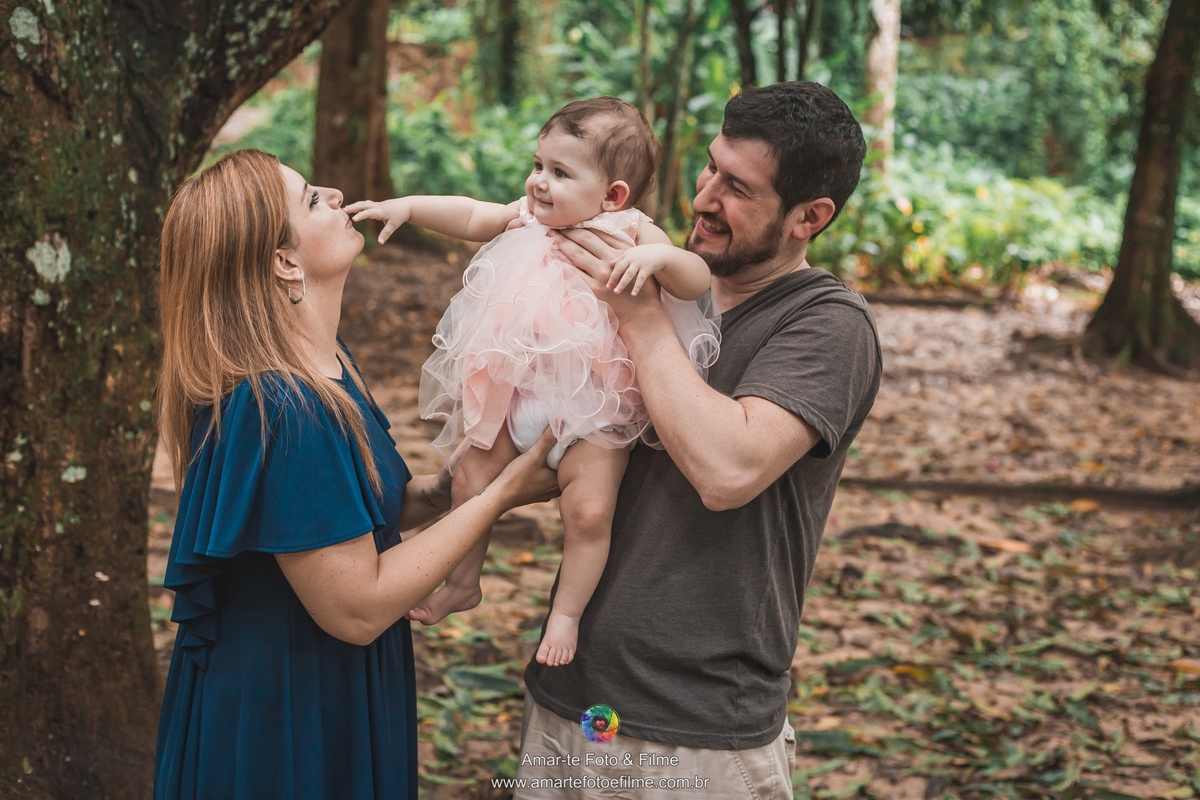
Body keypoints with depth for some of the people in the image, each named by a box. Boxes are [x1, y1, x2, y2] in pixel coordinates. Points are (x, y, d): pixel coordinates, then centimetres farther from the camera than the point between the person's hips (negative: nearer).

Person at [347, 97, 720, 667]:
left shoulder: (632, 234, -13)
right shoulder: (529, 219, 1)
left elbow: (697, 281, -20)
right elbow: (470, 217, 2)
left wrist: (658, 257, -40)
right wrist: (407, 207, -10)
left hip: (596, 407, -5)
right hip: (521, 388, 5)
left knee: (588, 509, -16)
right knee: (470, 477, 9)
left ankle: (567, 614, 6)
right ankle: (464, 583, 31)